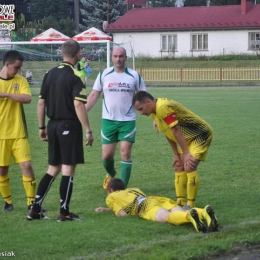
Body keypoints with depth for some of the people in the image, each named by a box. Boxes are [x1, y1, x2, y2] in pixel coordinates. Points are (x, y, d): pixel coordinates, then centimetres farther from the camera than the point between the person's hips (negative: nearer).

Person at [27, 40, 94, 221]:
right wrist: (88, 130, -15)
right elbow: (78, 105, -18)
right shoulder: (75, 76, -12)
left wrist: (42, 127, 17)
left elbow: (41, 103, 10)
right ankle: (64, 212, 3)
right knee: (68, 169, 0)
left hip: (53, 125, 7)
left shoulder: (50, 74, 8)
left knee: (53, 168, 15)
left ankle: (35, 209, 11)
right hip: (70, 125, -7)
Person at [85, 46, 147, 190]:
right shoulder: (104, 74, 1)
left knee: (126, 153, -7)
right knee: (107, 156, 3)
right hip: (108, 120, 1)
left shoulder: (134, 76, -1)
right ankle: (111, 175, 36)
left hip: (127, 121, -1)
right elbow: (94, 95, 5)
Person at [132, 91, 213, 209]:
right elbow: (168, 133, 9)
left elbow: (176, 131, -26)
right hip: (188, 138, 10)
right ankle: (181, 202, 13)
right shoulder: (153, 112, 2)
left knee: (190, 166, -18)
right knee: (179, 167, 9)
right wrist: (176, 155, 7)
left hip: (200, 135, -10)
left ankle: (191, 204, -13)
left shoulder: (163, 107, -28)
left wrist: (186, 153, -23)